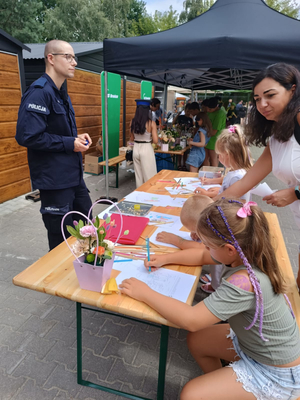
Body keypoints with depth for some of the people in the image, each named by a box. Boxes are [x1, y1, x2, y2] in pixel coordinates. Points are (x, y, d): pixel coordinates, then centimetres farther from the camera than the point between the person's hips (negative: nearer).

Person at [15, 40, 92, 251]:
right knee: (62, 241, 5)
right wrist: (70, 144, -18)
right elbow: (27, 136, -25)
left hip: (73, 175, 10)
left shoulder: (61, 94, 15)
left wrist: (77, 138, 4)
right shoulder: (39, 92, -17)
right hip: (54, 179, -10)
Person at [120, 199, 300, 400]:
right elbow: (202, 256, 5)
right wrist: (165, 259, -4)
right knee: (196, 340, 15)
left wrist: (146, 293, -28)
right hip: (255, 341, 8)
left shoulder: (244, 283, -39)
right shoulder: (246, 253, -12)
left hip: (276, 373, -8)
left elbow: (191, 320, -37)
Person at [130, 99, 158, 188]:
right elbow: (155, 140, -11)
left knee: (138, 174, 17)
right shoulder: (151, 123, -12)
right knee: (149, 176, 5)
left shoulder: (133, 122, -1)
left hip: (136, 148, 5)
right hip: (146, 149, -5)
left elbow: (132, 138, 9)